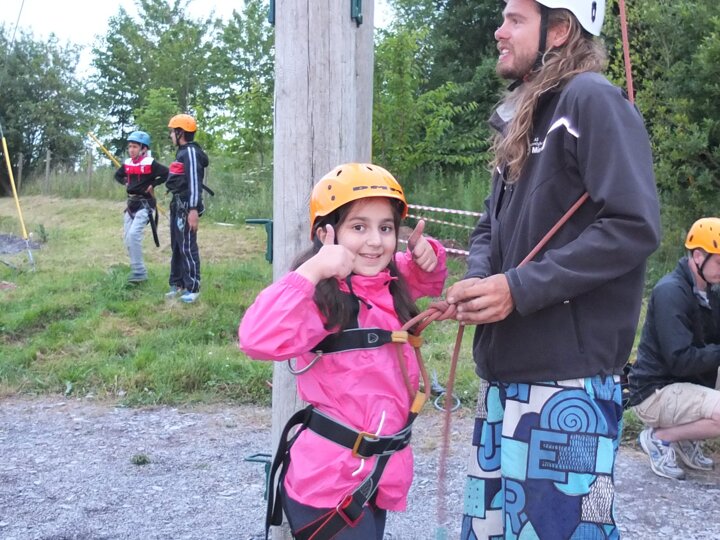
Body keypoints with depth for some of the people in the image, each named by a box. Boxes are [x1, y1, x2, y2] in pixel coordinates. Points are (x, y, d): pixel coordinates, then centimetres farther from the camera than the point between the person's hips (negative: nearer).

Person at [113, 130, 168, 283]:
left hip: (145, 204, -8)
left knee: (133, 234, -21)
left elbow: (167, 174, -19)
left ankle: (139, 272, -15)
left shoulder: (150, 163, -13)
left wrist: (152, 185, -13)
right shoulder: (127, 163, 8)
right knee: (127, 238, 8)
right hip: (131, 204, 8)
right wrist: (125, 183, 9)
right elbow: (117, 175, 26)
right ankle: (137, 269, 20)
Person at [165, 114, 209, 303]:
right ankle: (178, 284, 24)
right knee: (176, 246, 15)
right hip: (177, 205, 10)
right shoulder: (182, 152, 16)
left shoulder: (191, 152, -14)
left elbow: (194, 182, -21)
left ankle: (192, 288, -2)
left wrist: (193, 210, -26)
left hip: (187, 207, -10)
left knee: (188, 247, -7)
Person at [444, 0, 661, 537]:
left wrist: (520, 288, -19)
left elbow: (634, 226, -18)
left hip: (568, 377, -9)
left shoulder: (593, 100, -8)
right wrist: (479, 280, -1)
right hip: (506, 372, 9)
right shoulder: (520, 118, 18)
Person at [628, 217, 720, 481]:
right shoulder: (671, 292, -20)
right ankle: (660, 437, -5)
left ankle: (687, 437, 9)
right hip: (655, 393, -9)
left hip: (687, 385, 9)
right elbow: (680, 360, -25)